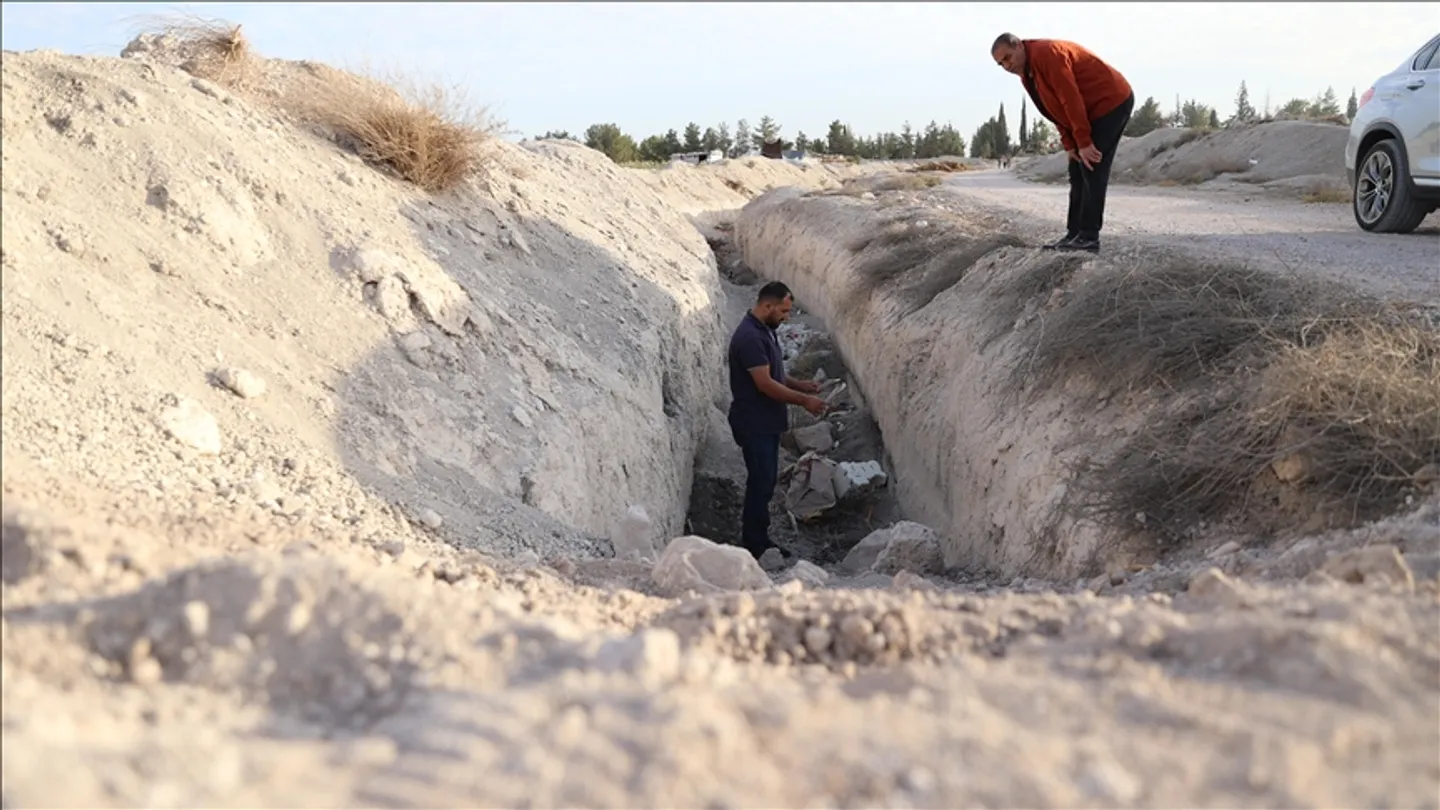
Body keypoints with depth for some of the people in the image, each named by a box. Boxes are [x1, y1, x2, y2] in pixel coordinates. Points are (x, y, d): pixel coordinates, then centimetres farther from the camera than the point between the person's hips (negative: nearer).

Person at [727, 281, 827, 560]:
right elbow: (765, 384, -24)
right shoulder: (749, 336, -22)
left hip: (768, 422, 10)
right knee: (761, 482, -3)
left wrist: (798, 384, 5)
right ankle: (755, 545, 7)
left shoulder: (765, 331, 10)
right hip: (754, 424, -10)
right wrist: (803, 400, -19)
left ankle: (758, 539, 23)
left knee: (766, 482, 14)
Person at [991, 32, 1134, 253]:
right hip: (1092, 111, 10)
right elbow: (1056, 108, 12)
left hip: (1112, 102, -10)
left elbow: (1071, 99, -25)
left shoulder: (1047, 53, -22)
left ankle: (1088, 237, -13)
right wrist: (1069, 143, 2)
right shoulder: (1027, 73, 9)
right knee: (1078, 174, 8)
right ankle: (1075, 234, 10)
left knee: (1092, 171, -14)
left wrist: (1083, 142, -24)